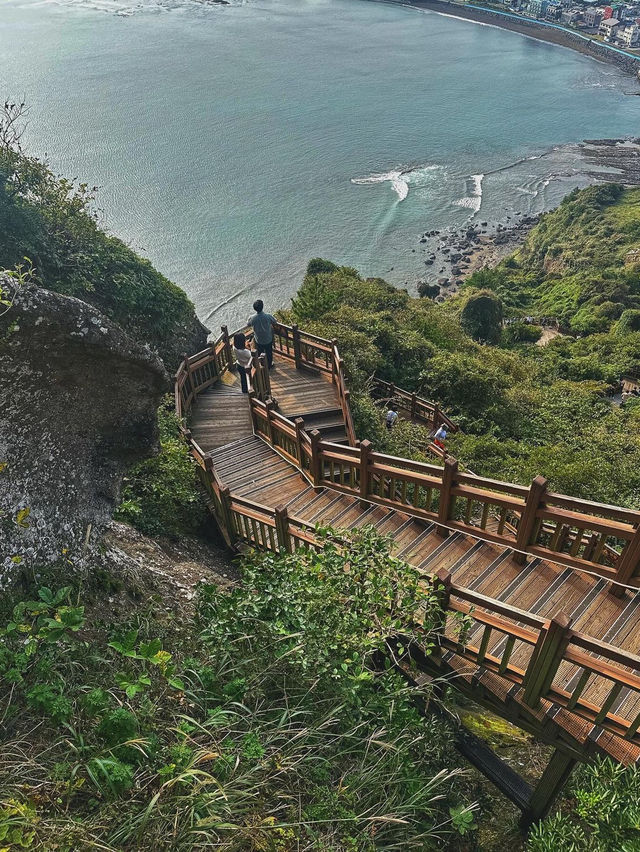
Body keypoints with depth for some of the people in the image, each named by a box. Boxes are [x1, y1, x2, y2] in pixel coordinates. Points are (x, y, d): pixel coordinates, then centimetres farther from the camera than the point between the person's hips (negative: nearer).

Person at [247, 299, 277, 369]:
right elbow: (275, 321, -6)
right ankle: (269, 365, 44)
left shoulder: (253, 319, -25)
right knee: (269, 353, 24)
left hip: (258, 340, 1)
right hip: (268, 339, -1)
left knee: (260, 353, 26)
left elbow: (248, 324, -2)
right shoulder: (268, 316, -28)